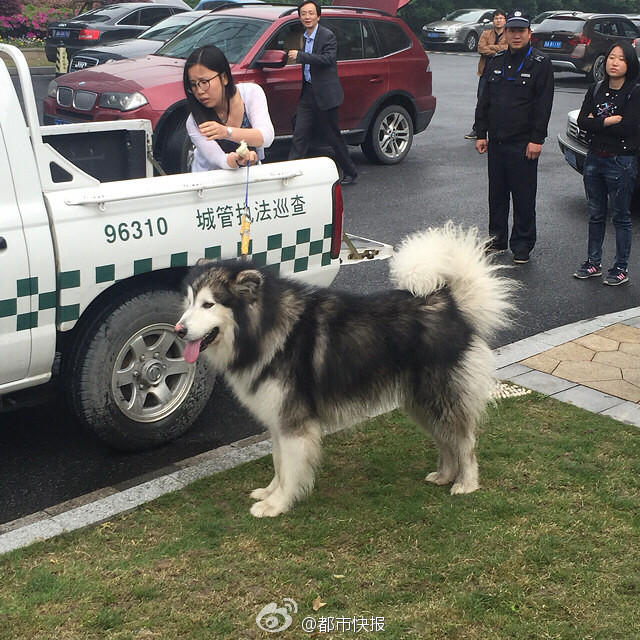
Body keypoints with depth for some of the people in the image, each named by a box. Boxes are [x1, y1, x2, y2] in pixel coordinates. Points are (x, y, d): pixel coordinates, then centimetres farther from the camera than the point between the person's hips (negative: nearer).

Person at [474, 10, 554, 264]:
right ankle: (497, 238, 26)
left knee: (523, 196, 1)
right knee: (496, 193, 13)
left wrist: (537, 139, -13)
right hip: (496, 141, 5)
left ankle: (522, 245, 10)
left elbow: (544, 105, -7)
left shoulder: (540, 64, -3)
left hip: (523, 144, -5)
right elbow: (484, 100, 15)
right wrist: (481, 133, 9)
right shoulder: (495, 62, 12)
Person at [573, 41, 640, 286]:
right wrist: (612, 120, -15)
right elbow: (582, 122, -6)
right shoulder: (596, 90, 6)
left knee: (620, 217, 4)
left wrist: (597, 122, -12)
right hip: (594, 159, 5)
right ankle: (593, 263, 25)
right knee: (596, 215, 14)